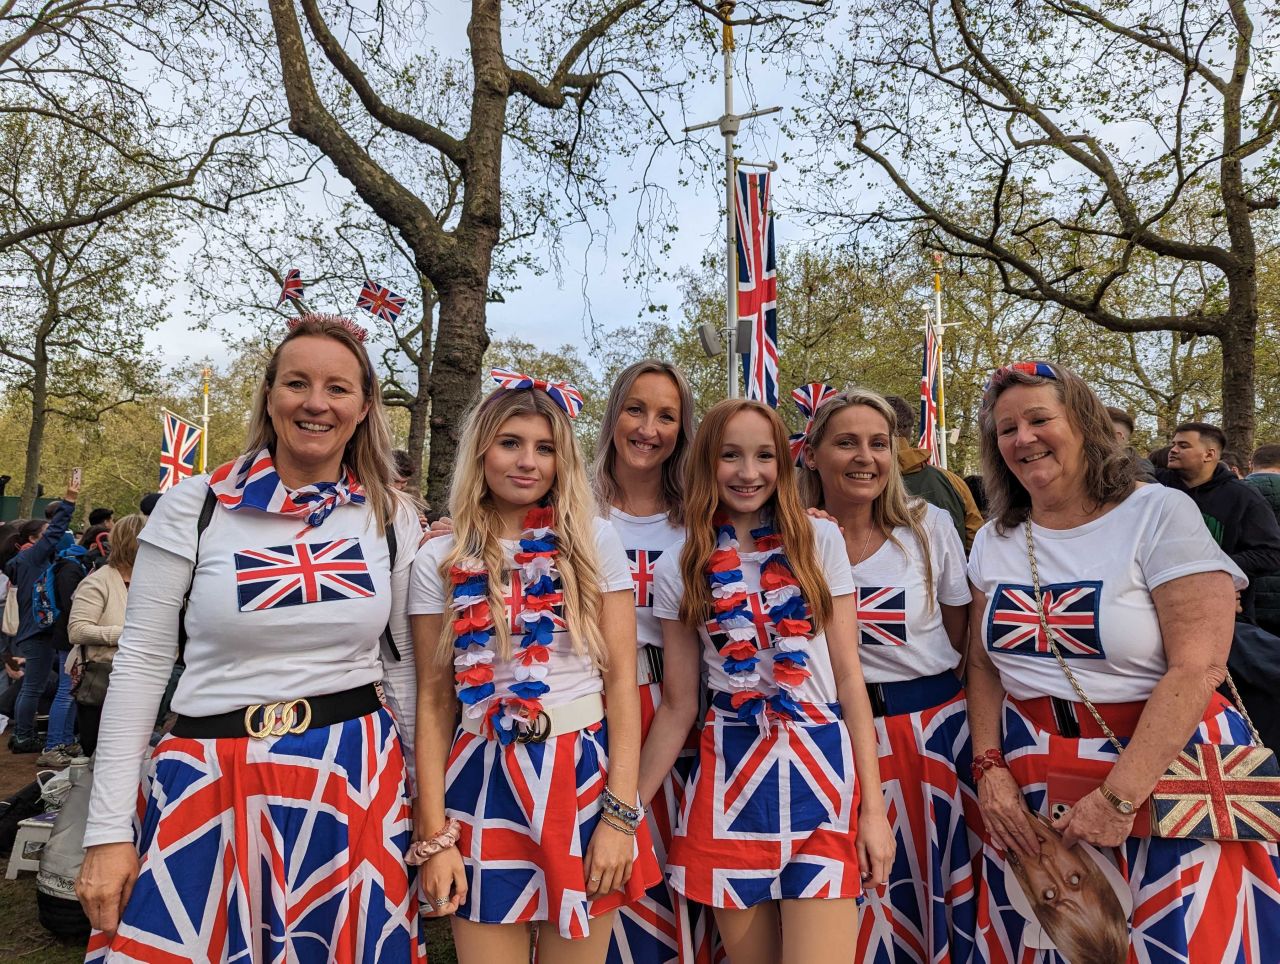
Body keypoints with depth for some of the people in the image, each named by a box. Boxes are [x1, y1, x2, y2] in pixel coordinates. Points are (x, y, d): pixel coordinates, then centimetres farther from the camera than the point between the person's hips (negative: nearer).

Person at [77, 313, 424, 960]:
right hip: (212, 783, -1)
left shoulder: (391, 517, 0)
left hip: (356, 780, 1)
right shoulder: (195, 505, -4)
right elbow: (139, 664, -1)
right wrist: (109, 830, -3)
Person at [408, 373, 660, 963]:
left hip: (586, 778, 0)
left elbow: (621, 679, -3)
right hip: (484, 785, 1)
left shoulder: (594, 542, -2)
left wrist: (620, 814, -8)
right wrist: (433, 837, -3)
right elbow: (434, 702, 1)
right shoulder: (439, 560, 0)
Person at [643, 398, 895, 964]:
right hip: (730, 775, 1)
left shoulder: (819, 541, 1)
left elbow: (849, 676, 1)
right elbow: (678, 707, 5)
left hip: (824, 770, 0)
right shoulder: (678, 570, 2)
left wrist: (874, 806, -2)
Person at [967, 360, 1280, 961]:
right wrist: (988, 769, -4)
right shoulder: (994, 541, 4)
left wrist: (1120, 797, -20)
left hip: (1164, 766, -3)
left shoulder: (1160, 514, -10)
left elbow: (1197, 669, -17)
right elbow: (983, 663, 7)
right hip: (1030, 783, 4)